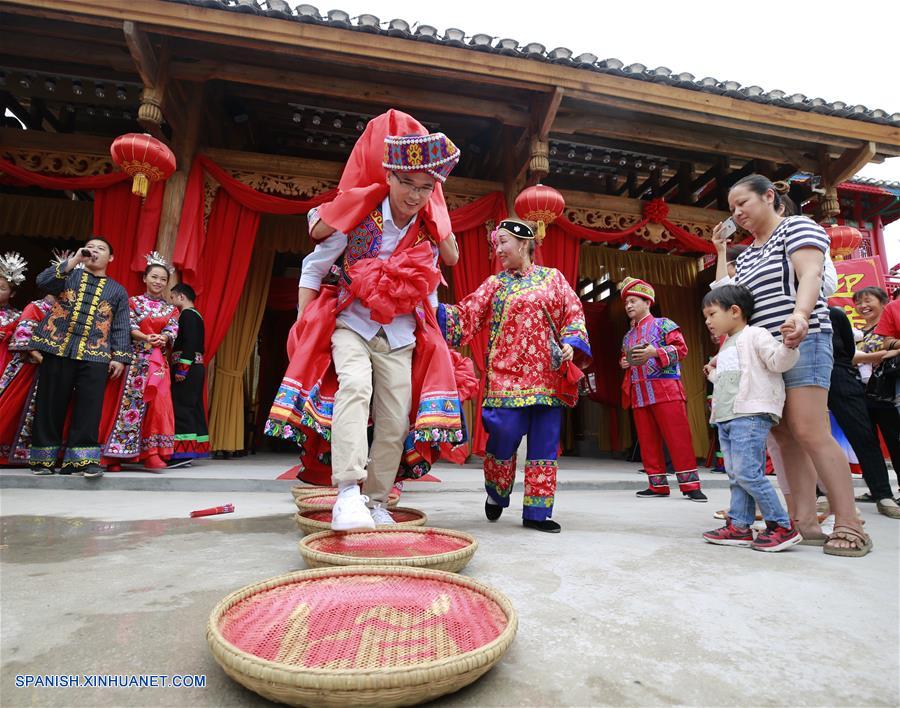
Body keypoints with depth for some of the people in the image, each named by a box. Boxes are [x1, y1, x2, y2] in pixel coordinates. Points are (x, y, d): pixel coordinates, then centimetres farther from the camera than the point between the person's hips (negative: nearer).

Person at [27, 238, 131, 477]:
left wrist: (119, 357, 0)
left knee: (89, 407, -7)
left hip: (95, 355, 0)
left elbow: (121, 327, 10)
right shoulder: (68, 275, 19)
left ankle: (83, 458, -2)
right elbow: (42, 281, -3)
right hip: (57, 349, 1)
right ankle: (43, 458, 13)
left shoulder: (117, 290, 17)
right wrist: (73, 261, -4)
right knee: (50, 404, 3)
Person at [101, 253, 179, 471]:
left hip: (158, 362, 2)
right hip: (134, 359, -2)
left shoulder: (171, 310, 15)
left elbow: (172, 332, 2)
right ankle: (114, 455, 3)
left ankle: (151, 454, -6)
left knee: (156, 403, -9)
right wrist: (147, 338, -22)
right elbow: (130, 328, -4)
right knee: (128, 403, -5)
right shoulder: (133, 302, 9)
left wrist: (162, 339, -21)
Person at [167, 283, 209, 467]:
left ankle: (183, 453, -9)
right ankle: (194, 450, 15)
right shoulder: (196, 315, 21)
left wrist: (181, 369, -22)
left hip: (187, 368, -10)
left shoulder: (187, 314, -8)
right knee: (193, 408, 10)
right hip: (196, 368, 10)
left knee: (182, 409, -9)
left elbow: (189, 343, -19)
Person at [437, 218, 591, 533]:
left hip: (548, 376, 2)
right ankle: (497, 493, 23)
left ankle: (536, 512, 15)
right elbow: (465, 316, 4)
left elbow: (574, 313, 10)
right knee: (505, 434, -8)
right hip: (508, 376, -1)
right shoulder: (494, 284, 11)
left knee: (544, 443, 3)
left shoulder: (553, 277, 13)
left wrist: (571, 344, -7)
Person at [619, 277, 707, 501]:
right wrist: (624, 362, 5)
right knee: (647, 440, 6)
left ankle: (690, 485, 2)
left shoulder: (663, 324, 3)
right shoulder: (628, 336, 21)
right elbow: (625, 359, 28)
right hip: (638, 394, 6)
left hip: (665, 389, -6)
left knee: (678, 437, -5)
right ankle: (658, 485, 13)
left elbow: (681, 348, -5)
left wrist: (654, 352, -17)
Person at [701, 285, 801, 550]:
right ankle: (739, 526, 15)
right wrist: (713, 374, 31)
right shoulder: (726, 347, 25)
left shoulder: (754, 335, -1)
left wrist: (789, 344, -31)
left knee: (747, 472, -13)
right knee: (735, 474, 9)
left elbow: (777, 361, -16)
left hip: (750, 415, -9)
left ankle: (782, 526, 0)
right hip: (725, 418, 9)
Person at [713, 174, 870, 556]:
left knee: (810, 432, -14)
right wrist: (721, 251, 21)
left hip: (802, 341, -7)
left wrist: (800, 314, -32)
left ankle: (849, 525, -6)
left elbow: (810, 273, -13)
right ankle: (806, 521, 4)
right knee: (785, 438, 1)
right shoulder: (746, 255, 23)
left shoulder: (797, 226, 3)